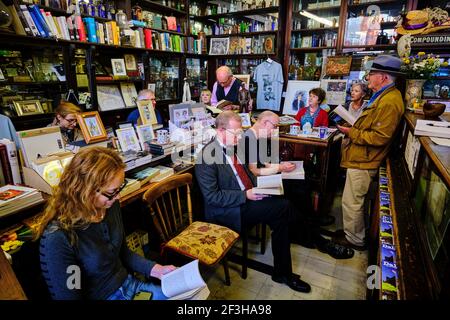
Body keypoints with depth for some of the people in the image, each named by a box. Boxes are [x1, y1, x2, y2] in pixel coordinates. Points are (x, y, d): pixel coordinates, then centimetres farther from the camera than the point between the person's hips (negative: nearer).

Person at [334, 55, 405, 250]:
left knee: (351, 202, 2)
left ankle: (355, 239, 21)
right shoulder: (383, 96, 13)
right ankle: (353, 231, 37)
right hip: (361, 158, 11)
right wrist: (353, 127, 7)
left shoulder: (389, 102, -20)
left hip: (363, 162, -11)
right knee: (355, 200, 21)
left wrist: (351, 132, -17)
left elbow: (379, 138, -25)